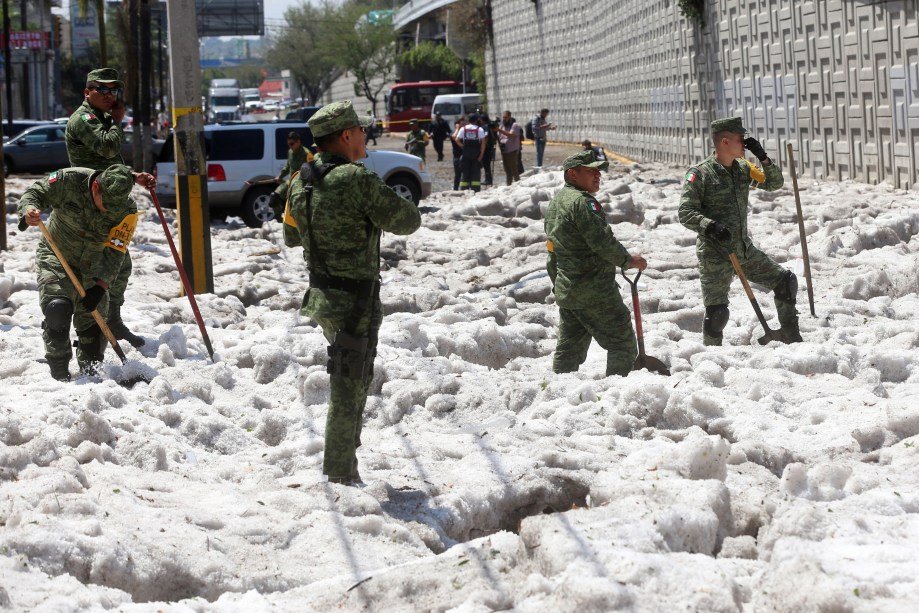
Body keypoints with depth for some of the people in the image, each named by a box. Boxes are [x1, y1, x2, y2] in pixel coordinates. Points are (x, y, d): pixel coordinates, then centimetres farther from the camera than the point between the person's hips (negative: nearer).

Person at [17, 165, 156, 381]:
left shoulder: (126, 211, -19)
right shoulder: (69, 180, -23)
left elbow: (114, 253, -19)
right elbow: (35, 193, -12)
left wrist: (100, 285, -30)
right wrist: (29, 210, -36)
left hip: (94, 270, 2)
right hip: (56, 258, -2)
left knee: (92, 321, 3)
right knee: (57, 308, -21)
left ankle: (91, 373, 24)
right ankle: (59, 375, -8)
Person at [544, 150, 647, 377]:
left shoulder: (555, 202, 17)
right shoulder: (582, 202, -15)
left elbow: (553, 255, 22)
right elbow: (602, 241, -20)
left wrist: (558, 284, 27)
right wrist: (627, 259, -6)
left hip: (565, 290, 10)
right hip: (595, 292, -10)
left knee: (569, 347, 15)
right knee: (623, 344, -3)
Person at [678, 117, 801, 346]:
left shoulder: (743, 169, 7)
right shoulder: (700, 174, -11)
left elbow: (774, 183, 14)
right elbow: (686, 213, -15)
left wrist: (764, 158, -1)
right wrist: (709, 225, -32)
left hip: (744, 250, 6)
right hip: (715, 256, -6)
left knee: (786, 281, 6)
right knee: (717, 312, -10)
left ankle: (791, 339, 21)